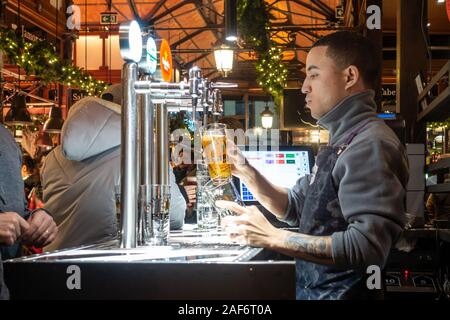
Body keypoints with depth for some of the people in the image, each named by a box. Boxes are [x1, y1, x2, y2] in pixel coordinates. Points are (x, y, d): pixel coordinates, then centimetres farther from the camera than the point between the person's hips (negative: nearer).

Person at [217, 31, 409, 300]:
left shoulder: (370, 144, -20)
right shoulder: (342, 142, 13)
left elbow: (367, 245, -29)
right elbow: (294, 206, 18)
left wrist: (271, 237, -27)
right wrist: (245, 171, 3)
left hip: (346, 291, -9)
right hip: (314, 289, 9)